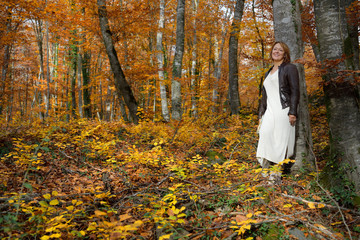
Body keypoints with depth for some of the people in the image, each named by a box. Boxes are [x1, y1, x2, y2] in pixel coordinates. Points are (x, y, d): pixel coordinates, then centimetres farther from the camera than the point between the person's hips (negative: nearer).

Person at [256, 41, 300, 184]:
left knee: (280, 141, -7)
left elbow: (295, 92, -4)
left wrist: (292, 112, -15)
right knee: (265, 137, -6)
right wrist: (261, 115, 18)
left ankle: (277, 175, -2)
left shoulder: (289, 68, 5)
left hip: (283, 111, -6)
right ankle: (266, 175, -4)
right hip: (269, 112, 6)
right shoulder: (268, 73, 25)